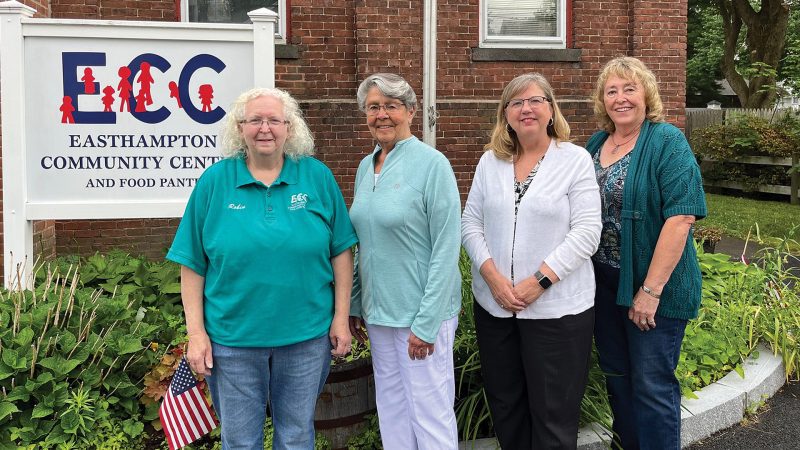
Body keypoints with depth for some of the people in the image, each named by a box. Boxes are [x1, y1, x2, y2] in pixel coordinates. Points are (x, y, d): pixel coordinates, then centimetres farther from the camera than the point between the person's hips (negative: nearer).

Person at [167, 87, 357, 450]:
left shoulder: (317, 177, -2)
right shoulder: (214, 182, -4)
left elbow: (340, 251, 1)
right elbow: (192, 264, -2)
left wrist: (341, 318, -2)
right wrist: (196, 332, -6)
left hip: (306, 335, 1)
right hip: (233, 338, 0)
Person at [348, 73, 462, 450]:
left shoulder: (431, 164, -12)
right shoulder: (366, 166, 9)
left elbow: (447, 249, -15)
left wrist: (426, 323, -18)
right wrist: (354, 304, 13)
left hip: (420, 313, -6)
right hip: (378, 310, 7)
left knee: (429, 414, 3)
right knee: (391, 409, 17)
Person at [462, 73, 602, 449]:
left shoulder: (575, 160, -4)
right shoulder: (490, 161, 7)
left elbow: (586, 233, -10)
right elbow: (470, 223, 6)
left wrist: (538, 281, -17)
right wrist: (492, 276, -9)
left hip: (557, 308, -4)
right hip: (493, 305, 4)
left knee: (553, 415, 4)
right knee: (504, 406, 15)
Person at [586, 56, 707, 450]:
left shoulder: (667, 142, -13)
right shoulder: (595, 145, 8)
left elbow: (681, 217, -21)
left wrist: (651, 289, -23)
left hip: (653, 285, -6)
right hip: (604, 282, 7)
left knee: (652, 384, 2)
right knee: (616, 373, 18)